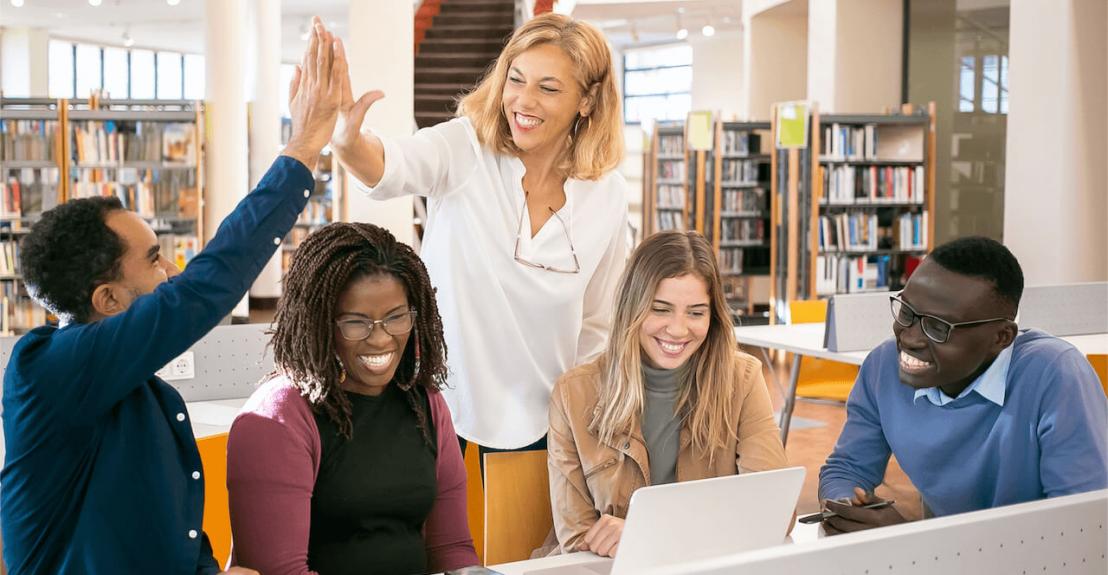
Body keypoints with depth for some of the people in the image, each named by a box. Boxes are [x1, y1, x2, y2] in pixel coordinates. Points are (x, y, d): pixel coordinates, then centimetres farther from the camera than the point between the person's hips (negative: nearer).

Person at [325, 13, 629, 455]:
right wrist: (345, 140, -55)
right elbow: (392, 165, -34)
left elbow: (597, 326, 6)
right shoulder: (465, 149, -12)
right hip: (440, 407, -2)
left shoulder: (608, 195, -4)